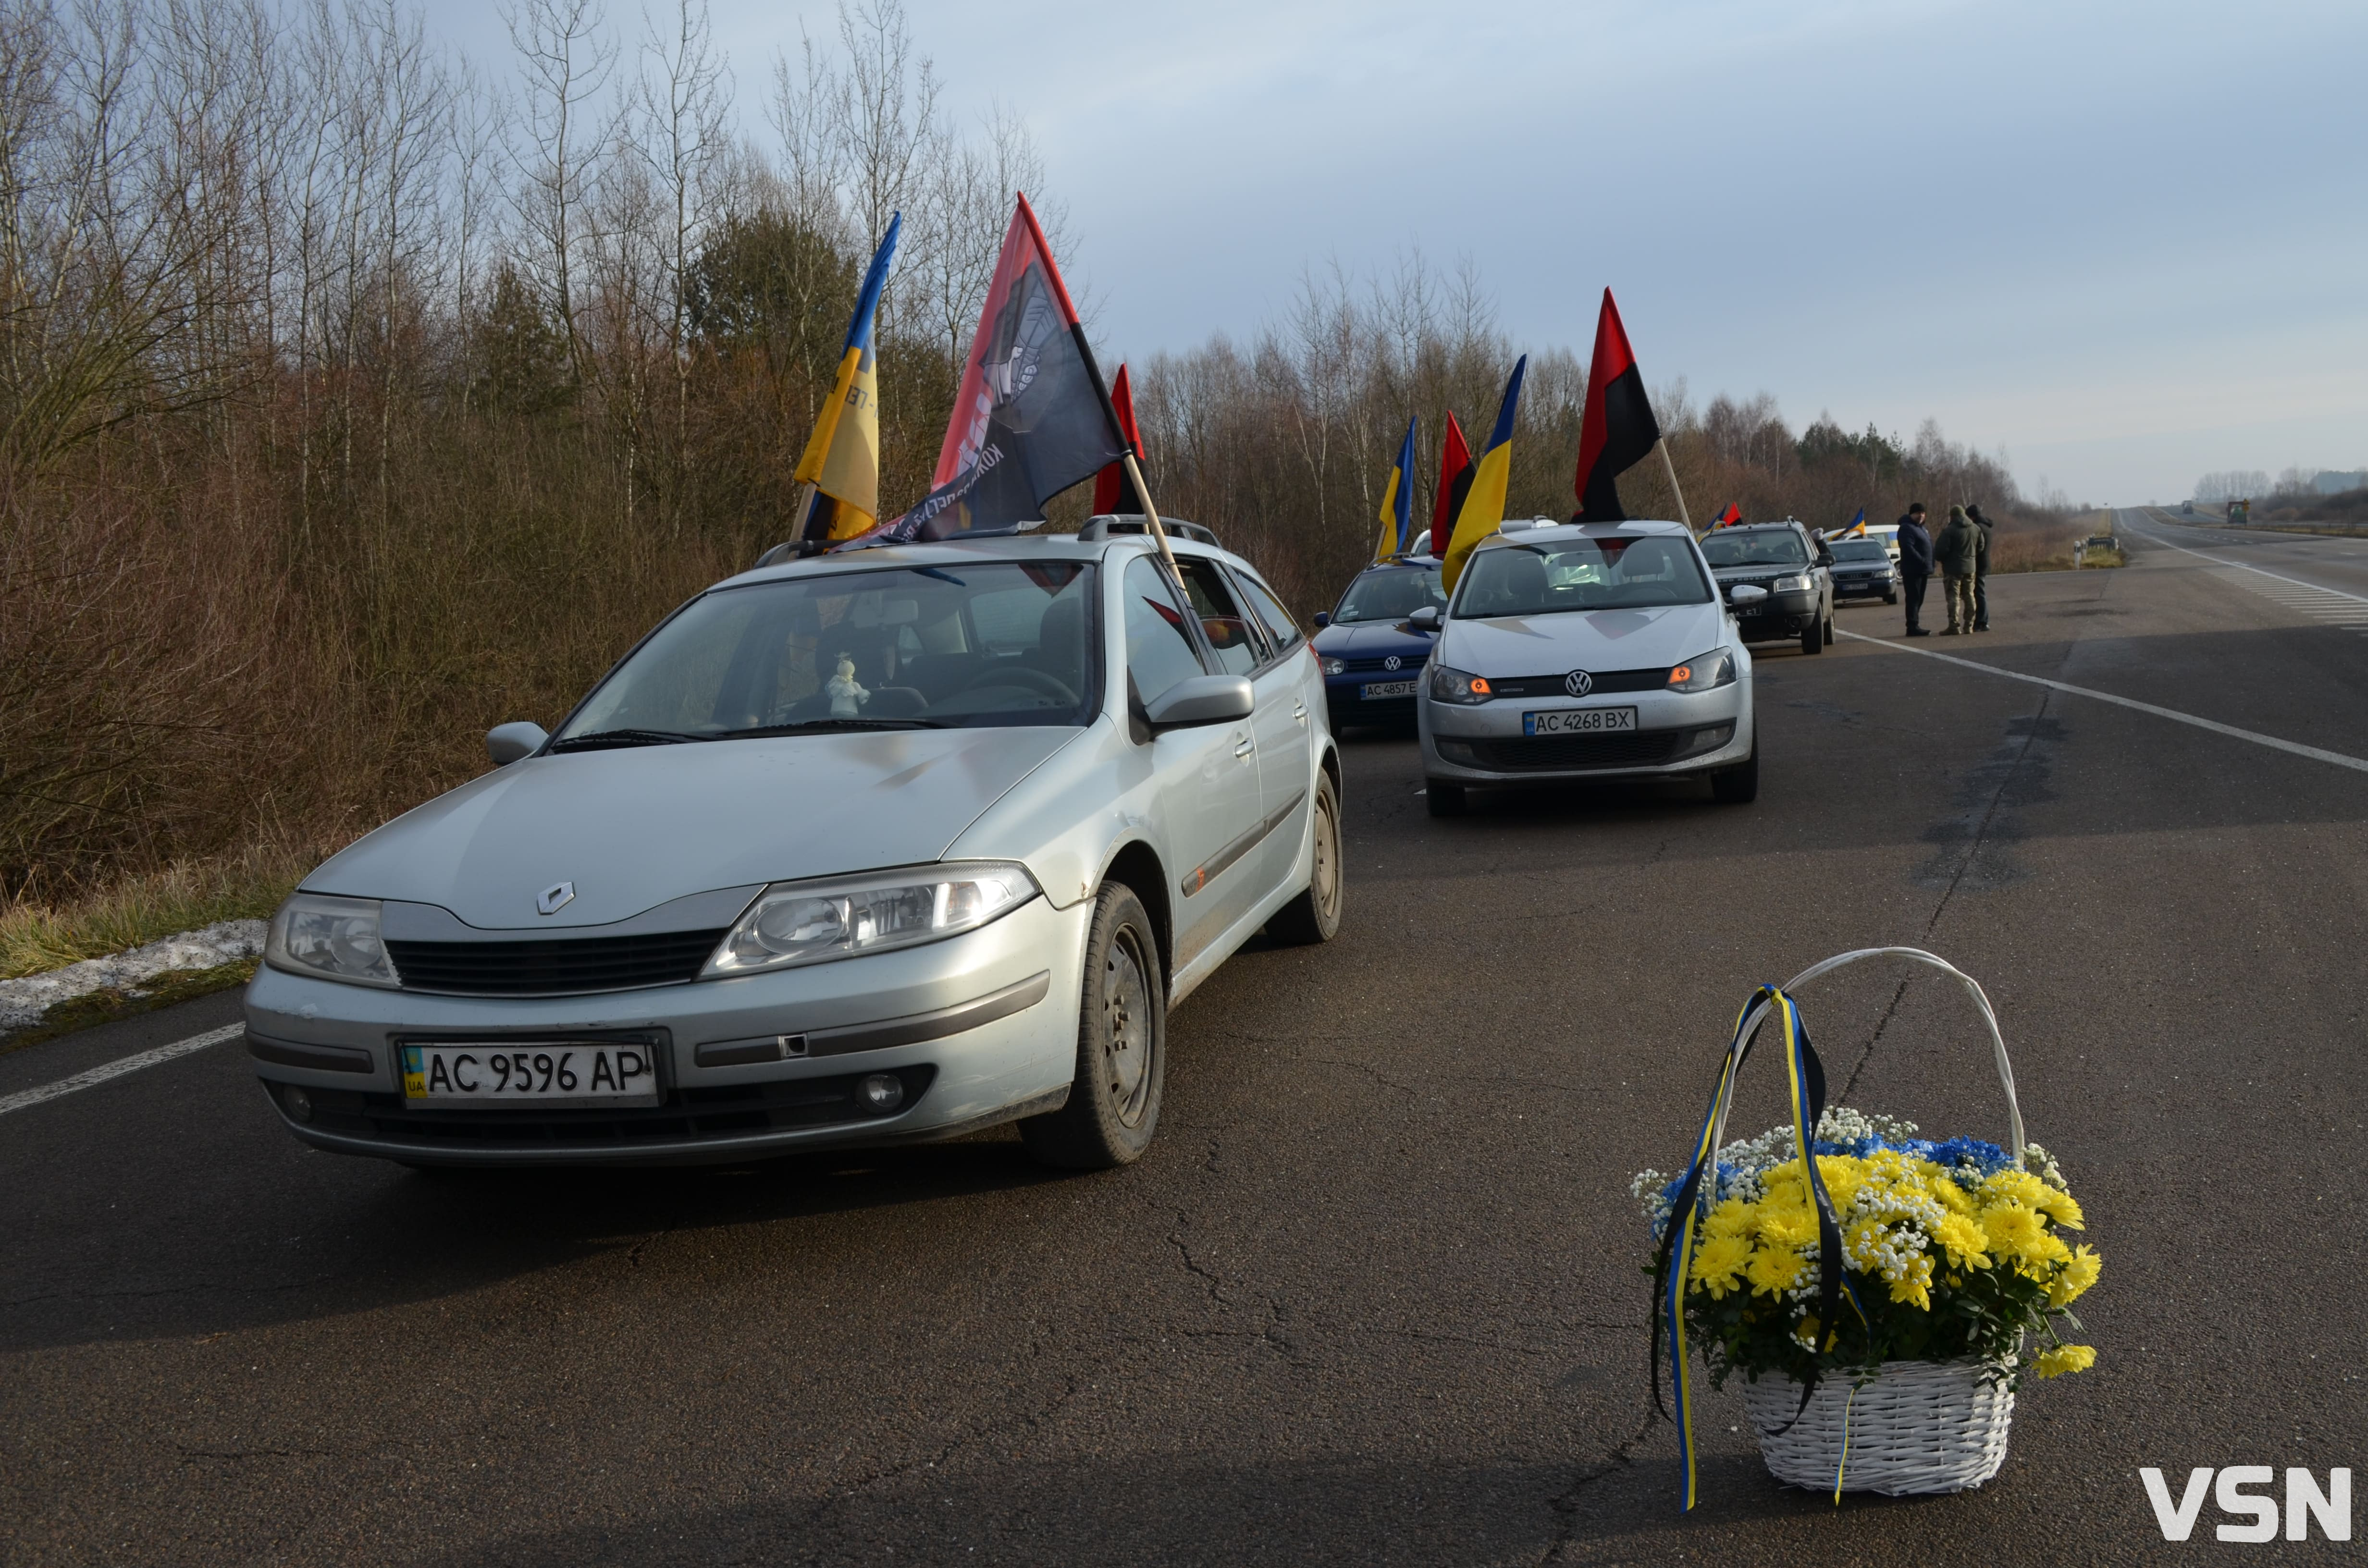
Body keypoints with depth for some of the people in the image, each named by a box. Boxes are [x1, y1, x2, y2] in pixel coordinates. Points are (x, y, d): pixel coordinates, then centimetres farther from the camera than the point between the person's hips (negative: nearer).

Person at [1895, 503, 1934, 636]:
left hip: (1921, 570, 10)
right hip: (1912, 570, -10)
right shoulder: (1907, 528, -11)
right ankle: (1913, 627, -12)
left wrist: (1929, 565, 10)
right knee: (1913, 598, -11)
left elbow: (1928, 545, 24)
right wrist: (1922, 561, -27)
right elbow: (1908, 548, -23)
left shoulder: (1921, 527, 20)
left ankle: (1914, 627, 16)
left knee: (1918, 600, 11)